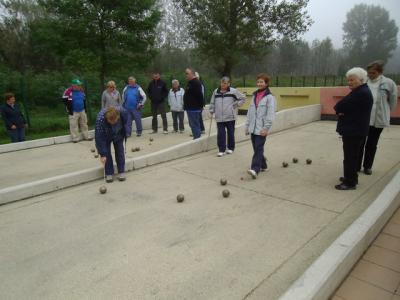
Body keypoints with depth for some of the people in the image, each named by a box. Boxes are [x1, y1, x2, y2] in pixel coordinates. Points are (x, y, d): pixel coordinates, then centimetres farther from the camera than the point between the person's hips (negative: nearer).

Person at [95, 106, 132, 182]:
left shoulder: (122, 111, -35)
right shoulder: (100, 119, -40)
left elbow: (128, 119, -9)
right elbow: (99, 138, -35)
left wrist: (127, 132, -19)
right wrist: (102, 154, -34)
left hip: (119, 135, 2)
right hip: (106, 136, -2)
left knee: (119, 151, 4)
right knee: (106, 153, -5)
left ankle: (121, 172, 14)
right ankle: (109, 173, 7)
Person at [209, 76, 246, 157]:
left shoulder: (233, 91, -2)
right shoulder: (216, 92, 8)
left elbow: (243, 98, 6)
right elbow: (212, 103, 16)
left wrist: (236, 104, -1)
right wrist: (211, 111, 9)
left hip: (230, 117, -2)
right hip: (219, 117, 2)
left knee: (231, 133, 9)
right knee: (220, 134, -1)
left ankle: (231, 148, 24)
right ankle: (221, 149, 7)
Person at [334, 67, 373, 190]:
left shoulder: (361, 93, -19)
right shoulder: (361, 91, 16)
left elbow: (339, 107, -23)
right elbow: (348, 107, 12)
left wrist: (339, 109, -3)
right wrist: (342, 110, -7)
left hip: (354, 130, -11)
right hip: (353, 129, 11)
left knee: (350, 157, -4)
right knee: (352, 156, 19)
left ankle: (350, 182, 3)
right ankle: (351, 177, 30)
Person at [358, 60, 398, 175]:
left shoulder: (389, 83, -6)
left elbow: (393, 102, 4)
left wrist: (384, 112, 9)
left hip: (378, 119, 0)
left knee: (372, 144, 13)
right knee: (360, 143, 8)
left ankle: (367, 166, 26)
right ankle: (357, 165, 19)